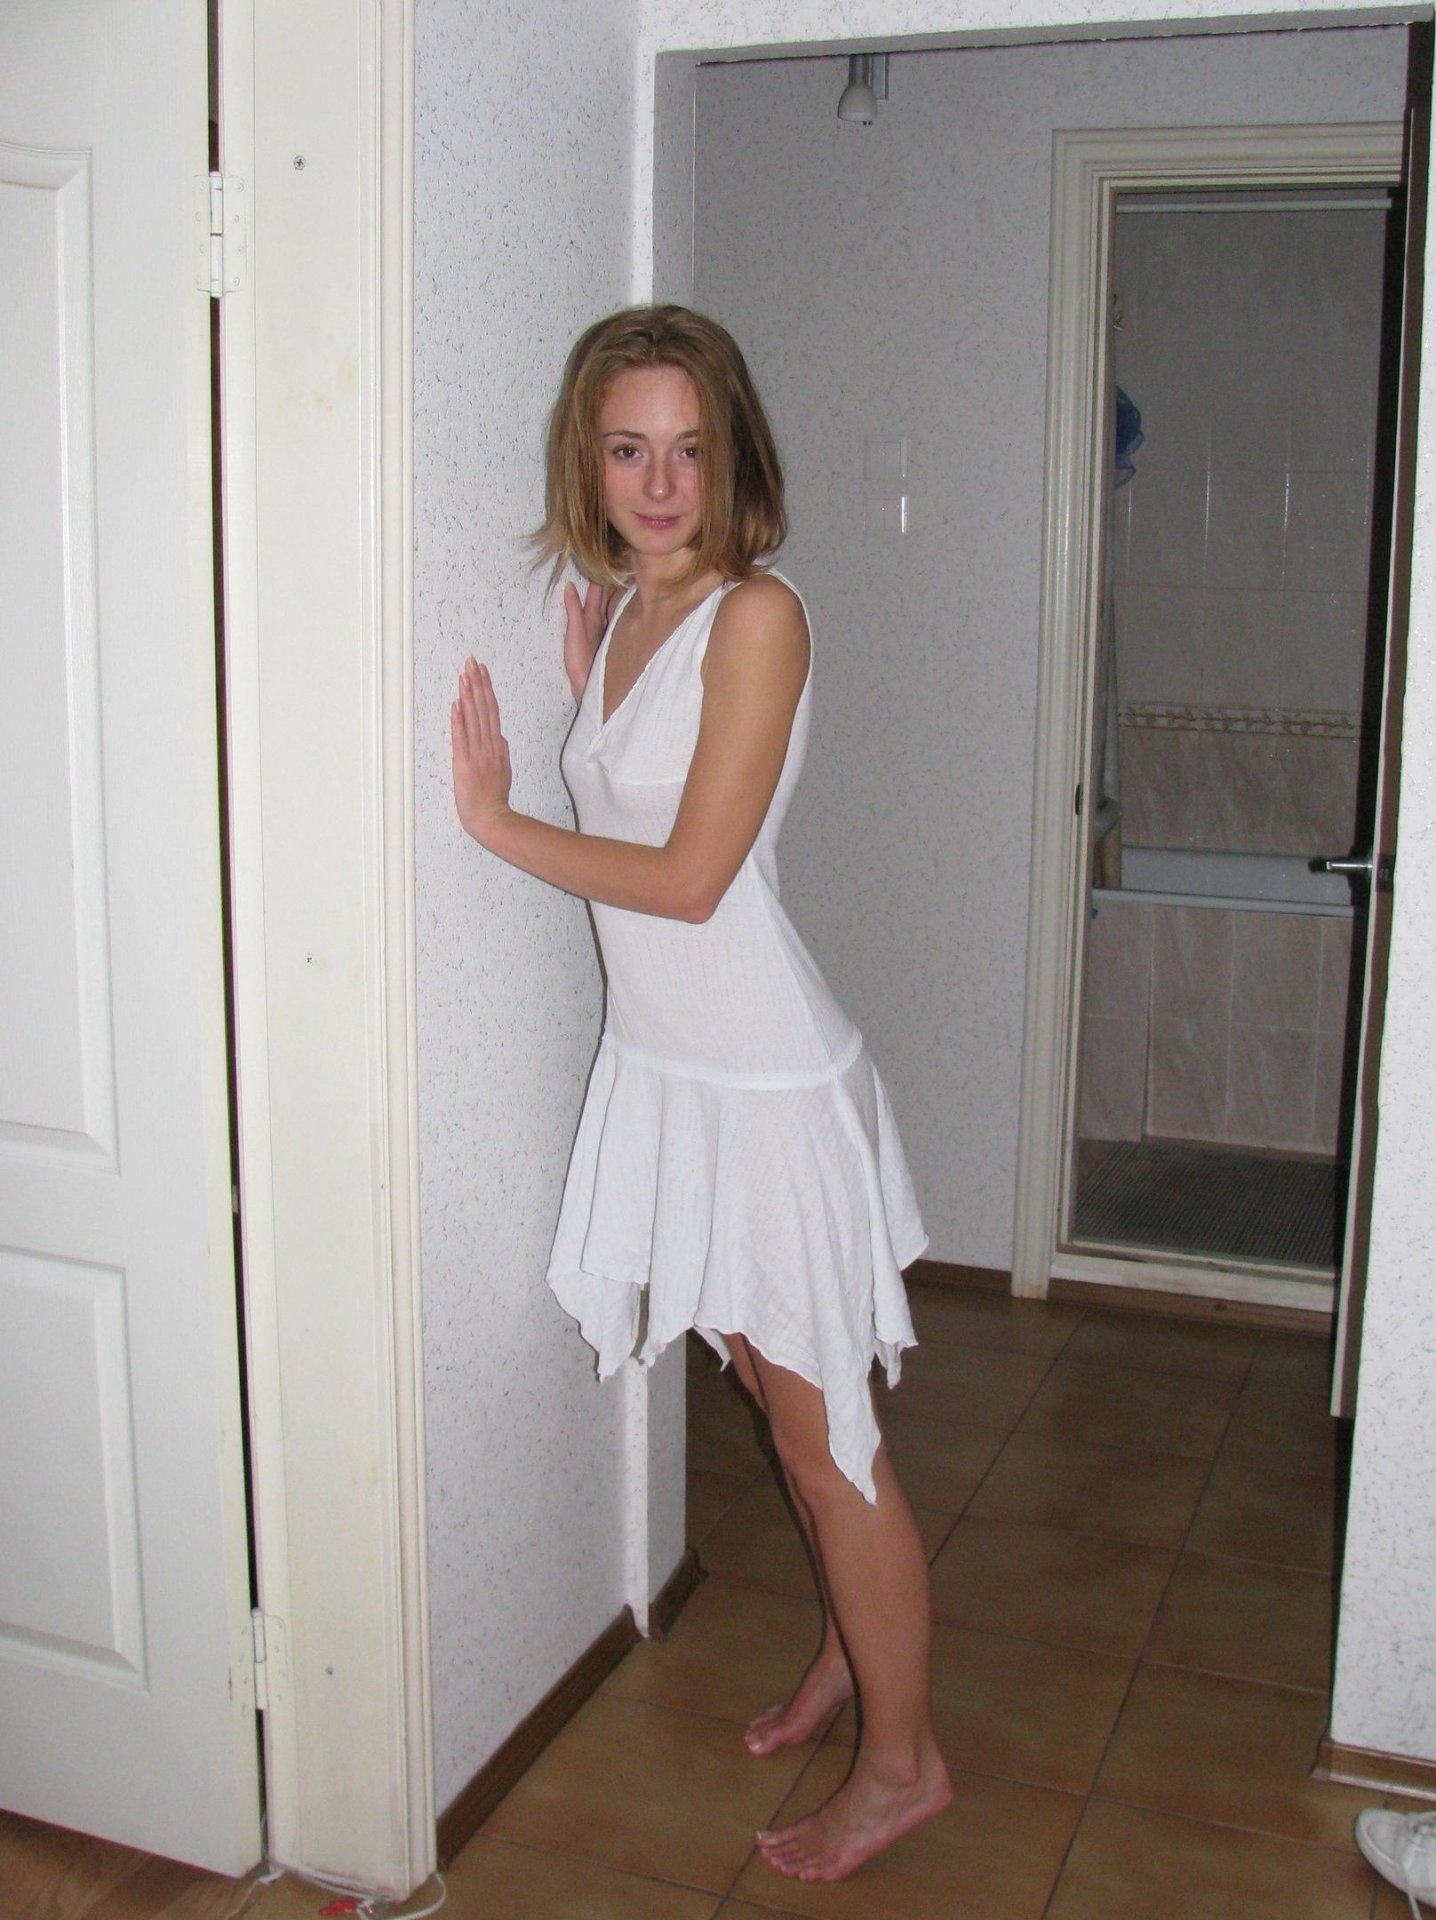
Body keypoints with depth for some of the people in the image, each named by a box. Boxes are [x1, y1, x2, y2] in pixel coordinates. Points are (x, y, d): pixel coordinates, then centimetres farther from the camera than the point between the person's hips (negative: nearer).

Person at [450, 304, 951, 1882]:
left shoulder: (756, 615, -17)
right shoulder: (619, 608, 8)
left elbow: (689, 877, -19)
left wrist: (498, 821, -11)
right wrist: (585, 687, 5)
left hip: (764, 1077, -8)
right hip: (664, 1063, 8)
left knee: (821, 1425, 4)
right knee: (775, 1391, 21)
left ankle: (902, 1759, 22)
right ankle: (851, 1645, 43)